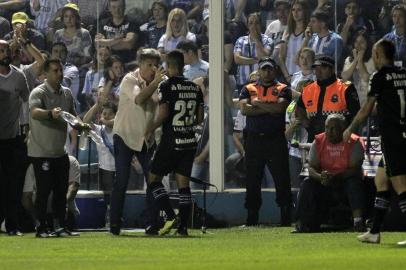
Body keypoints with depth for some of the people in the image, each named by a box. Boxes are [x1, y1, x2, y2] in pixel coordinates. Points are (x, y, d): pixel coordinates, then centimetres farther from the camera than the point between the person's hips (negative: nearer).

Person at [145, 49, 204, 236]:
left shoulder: (167, 86, -10)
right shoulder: (195, 88, 7)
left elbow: (163, 114, -17)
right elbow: (200, 118, 9)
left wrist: (150, 129, -3)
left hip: (171, 141, -5)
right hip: (190, 141, 5)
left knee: (154, 178, 6)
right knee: (183, 183, 8)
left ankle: (171, 216, -9)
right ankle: (183, 226, 2)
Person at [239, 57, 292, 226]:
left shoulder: (283, 90, 6)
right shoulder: (248, 89, 11)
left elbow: (280, 107, -14)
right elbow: (244, 109, -7)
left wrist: (257, 103, -5)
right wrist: (269, 109, -10)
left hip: (276, 139, -2)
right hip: (254, 139, 2)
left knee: (282, 179, -4)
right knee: (252, 180, 5)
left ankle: (286, 218, -1)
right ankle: (251, 218, 11)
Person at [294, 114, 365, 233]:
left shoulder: (354, 142, -10)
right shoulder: (319, 141, 1)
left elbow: (354, 169, -19)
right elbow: (311, 168, -4)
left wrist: (335, 177, -35)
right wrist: (320, 177, -29)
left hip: (346, 181, -3)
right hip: (325, 185, 3)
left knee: (354, 182, -34)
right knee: (307, 184, -23)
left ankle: (358, 219, -45)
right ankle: (302, 223, -28)